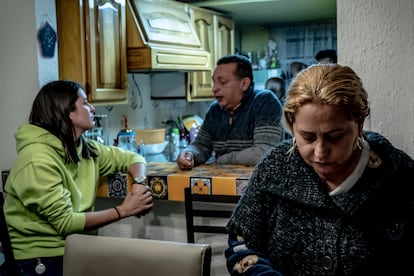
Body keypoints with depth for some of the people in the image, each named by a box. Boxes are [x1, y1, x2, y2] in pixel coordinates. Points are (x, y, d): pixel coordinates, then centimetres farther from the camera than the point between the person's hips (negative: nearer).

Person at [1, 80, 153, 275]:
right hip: (44, 259, -7)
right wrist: (123, 210, -17)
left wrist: (139, 183, -7)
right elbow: (66, 222, -21)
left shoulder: (84, 147, 4)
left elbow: (131, 157, 14)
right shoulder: (37, 160, -20)